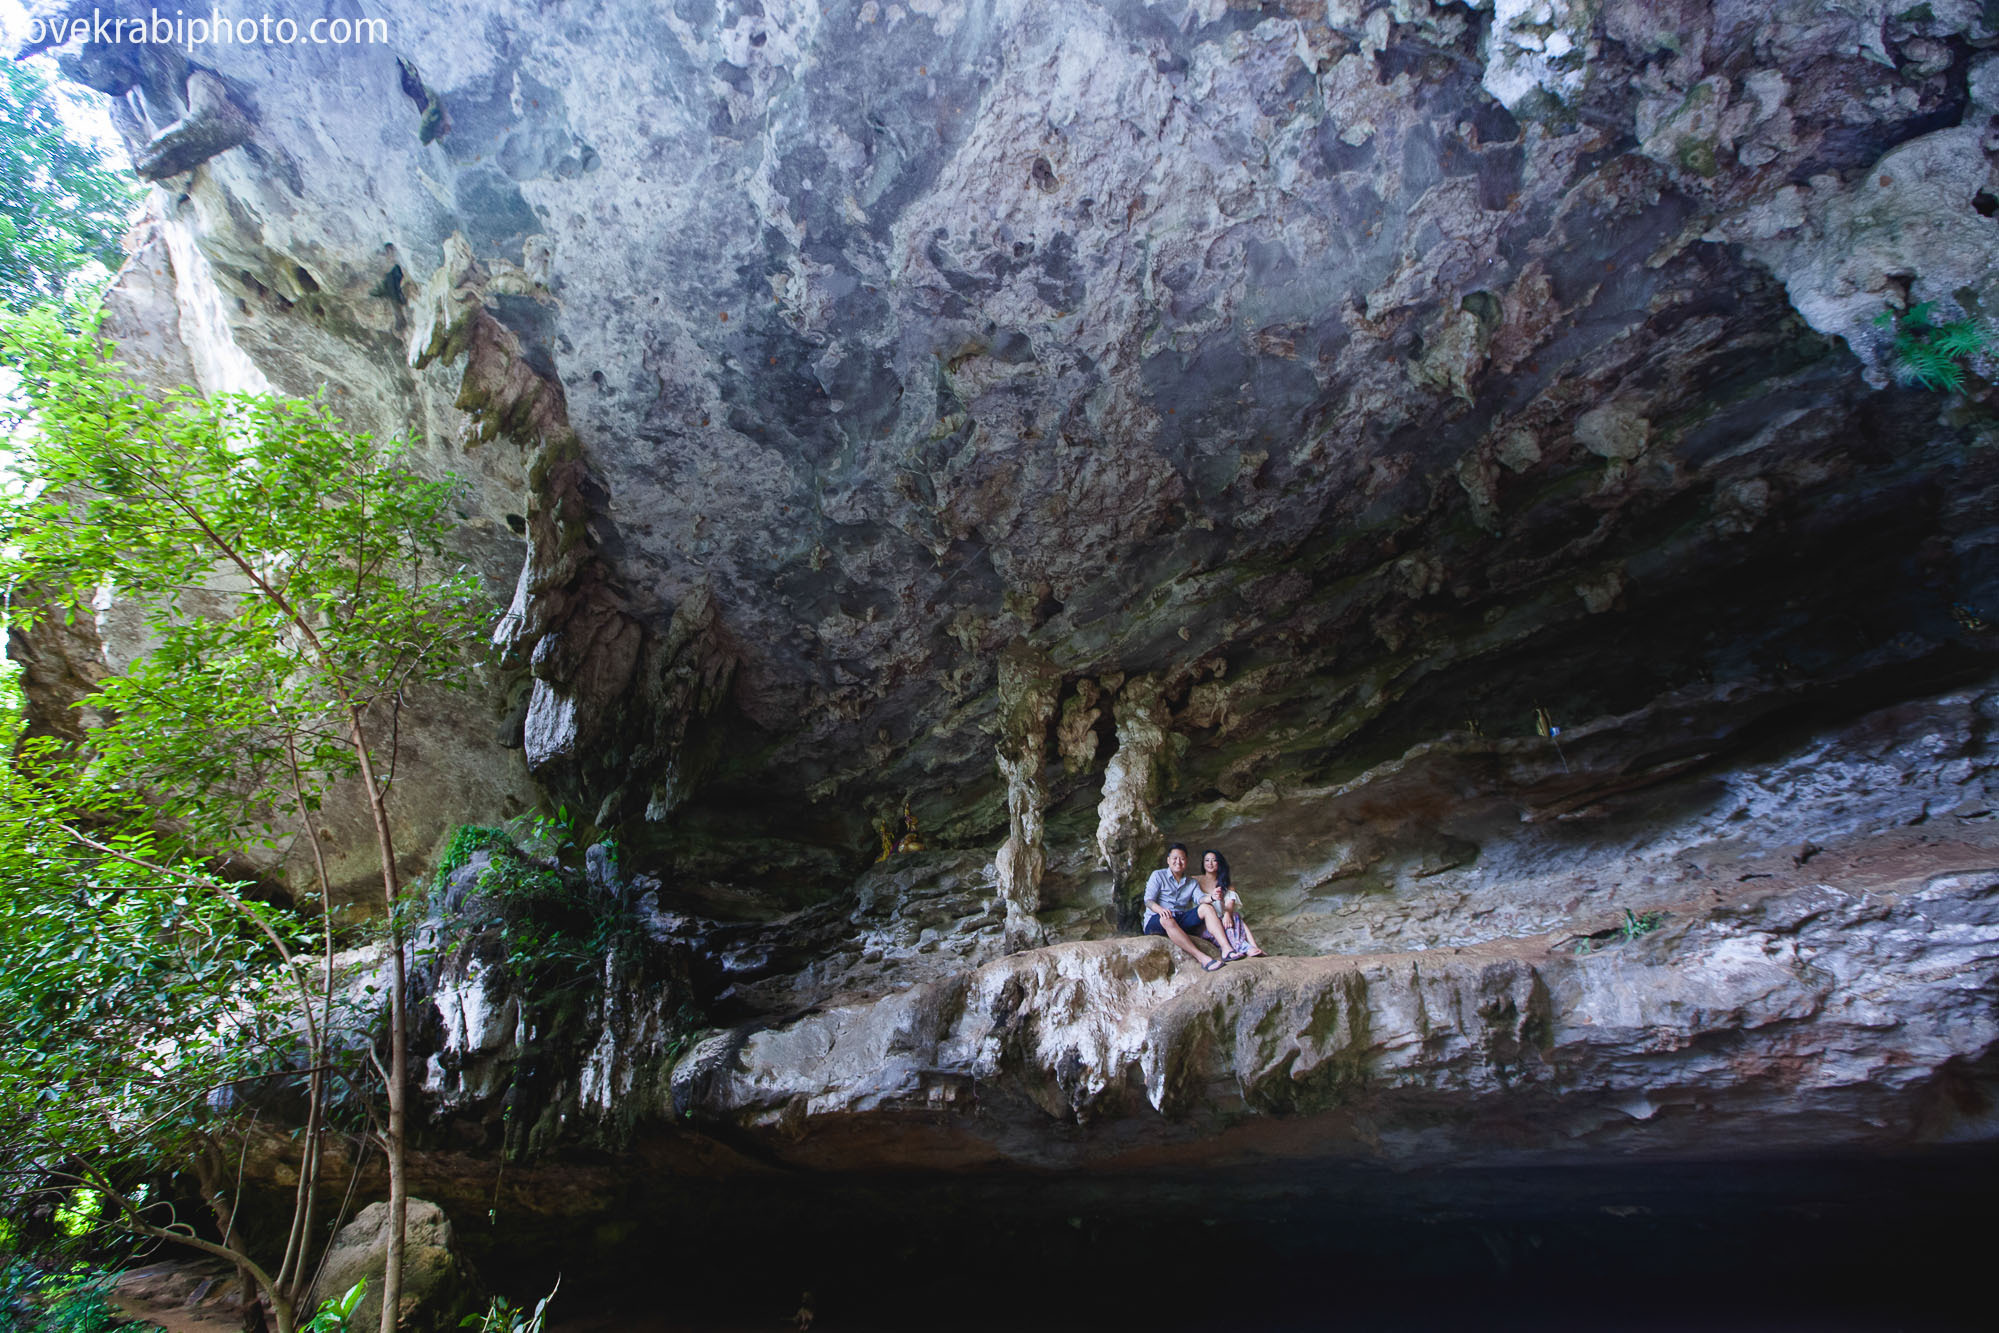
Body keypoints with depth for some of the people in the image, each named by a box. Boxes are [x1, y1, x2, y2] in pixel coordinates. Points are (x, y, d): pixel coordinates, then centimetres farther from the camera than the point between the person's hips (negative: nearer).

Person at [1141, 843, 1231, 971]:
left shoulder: (1192, 882, 19)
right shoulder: (1158, 875, 6)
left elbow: (1199, 898, -1)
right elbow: (1148, 900, -6)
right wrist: (1160, 909, -29)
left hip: (1181, 920, 4)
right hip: (1155, 921, -4)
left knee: (1207, 908, -18)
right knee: (1167, 920, -39)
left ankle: (1226, 949, -33)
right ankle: (1202, 958, -49)